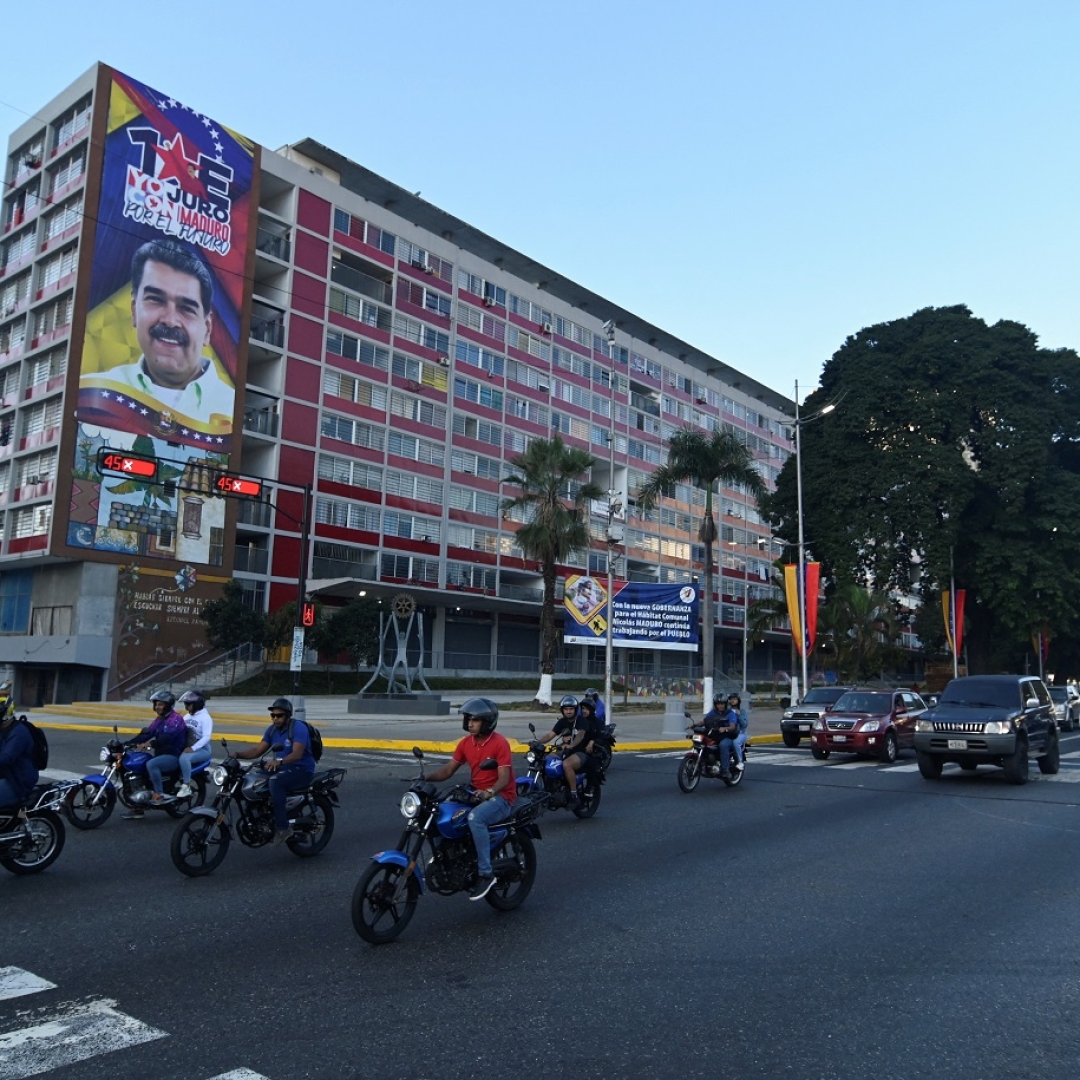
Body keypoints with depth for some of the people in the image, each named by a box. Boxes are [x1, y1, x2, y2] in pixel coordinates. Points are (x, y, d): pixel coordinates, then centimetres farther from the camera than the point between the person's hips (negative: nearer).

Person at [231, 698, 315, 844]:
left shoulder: (299, 728, -16)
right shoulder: (272, 730, 9)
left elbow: (297, 754, -29)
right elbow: (258, 750, 6)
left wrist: (278, 761, -46)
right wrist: (238, 754, -11)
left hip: (302, 770, -8)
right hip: (282, 769, 8)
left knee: (275, 781, -34)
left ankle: (282, 828, -29)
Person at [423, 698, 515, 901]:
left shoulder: (499, 743, -15)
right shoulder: (466, 743, 6)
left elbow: (504, 778, -20)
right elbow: (448, 770, 6)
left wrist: (490, 792, -39)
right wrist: (426, 777, -12)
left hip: (500, 796, -8)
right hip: (476, 794, 8)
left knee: (475, 818, -36)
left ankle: (485, 873, -26)